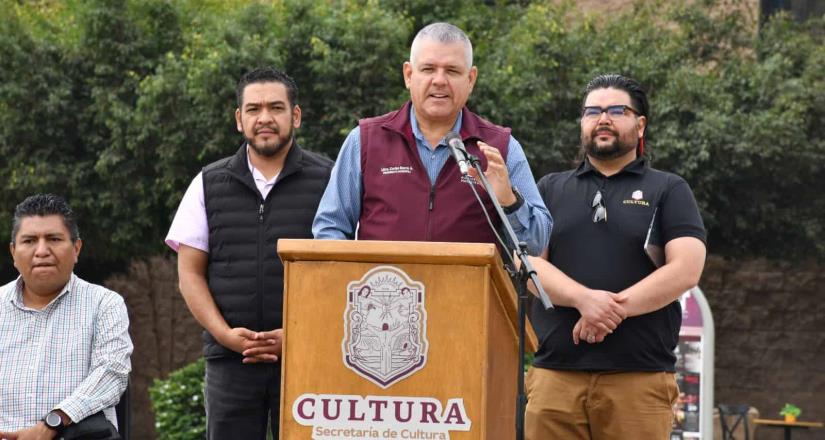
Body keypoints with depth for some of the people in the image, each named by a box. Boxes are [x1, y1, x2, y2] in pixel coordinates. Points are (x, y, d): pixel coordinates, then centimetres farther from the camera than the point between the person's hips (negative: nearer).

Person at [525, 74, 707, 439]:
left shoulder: (668, 190, 11)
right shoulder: (550, 189, 19)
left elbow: (685, 270, -2)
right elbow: (528, 264, 5)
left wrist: (613, 308, -13)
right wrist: (584, 298, -13)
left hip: (639, 377, -2)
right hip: (555, 372, 2)